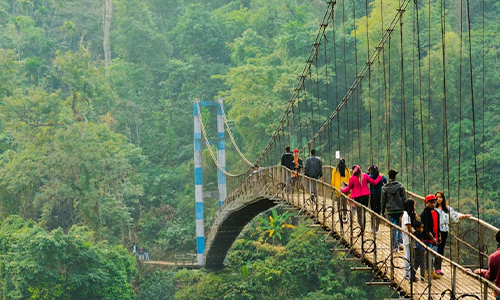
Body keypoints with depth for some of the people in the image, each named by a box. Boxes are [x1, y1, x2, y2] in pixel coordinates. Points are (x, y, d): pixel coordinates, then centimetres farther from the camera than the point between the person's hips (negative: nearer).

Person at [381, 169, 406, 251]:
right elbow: (404, 198, -2)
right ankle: (400, 242, 4)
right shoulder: (400, 185, -3)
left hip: (391, 211, 0)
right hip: (400, 210, 0)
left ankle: (395, 246, 3)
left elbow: (383, 200, 3)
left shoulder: (385, 187, -2)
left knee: (394, 228, 4)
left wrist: (382, 211, 12)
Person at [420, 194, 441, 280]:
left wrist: (439, 236, 14)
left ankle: (432, 272, 22)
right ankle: (428, 273, 1)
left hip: (434, 238, 8)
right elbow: (426, 228, -18)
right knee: (428, 256, -6)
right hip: (427, 238, -8)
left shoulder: (436, 213, 13)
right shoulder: (425, 214, -14)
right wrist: (432, 238, -20)